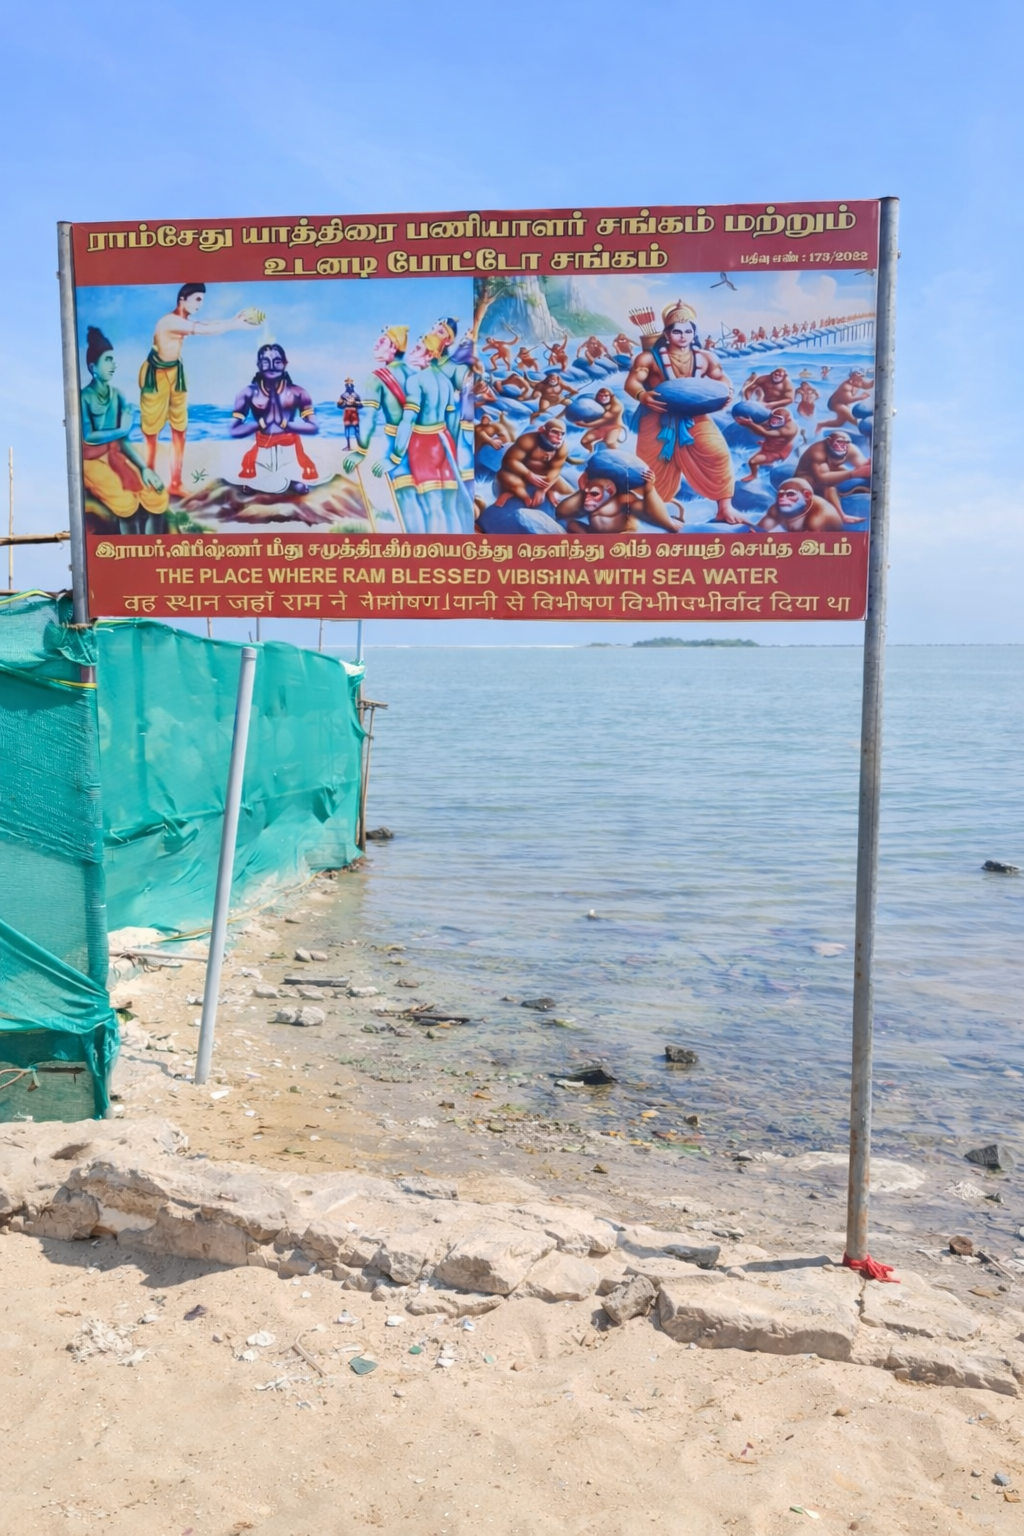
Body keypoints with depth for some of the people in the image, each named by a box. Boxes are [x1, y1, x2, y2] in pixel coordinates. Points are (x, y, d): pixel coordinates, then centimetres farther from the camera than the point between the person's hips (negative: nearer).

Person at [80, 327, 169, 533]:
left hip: (116, 456, 5)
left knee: (158, 496, -16)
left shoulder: (118, 396, 5)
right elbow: (88, 437, -18)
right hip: (93, 460, -5)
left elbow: (123, 441, 2)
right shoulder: (84, 398, -11)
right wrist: (121, 430, -8)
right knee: (127, 502, -29)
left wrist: (144, 468, -11)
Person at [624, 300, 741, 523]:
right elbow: (632, 382, -15)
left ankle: (724, 508, -4)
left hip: (694, 417, 2)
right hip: (659, 419, -2)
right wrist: (642, 396, -38)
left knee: (718, 454, -14)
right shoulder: (650, 358, -8)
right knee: (654, 465, 4)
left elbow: (721, 379, 10)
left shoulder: (705, 358, 0)